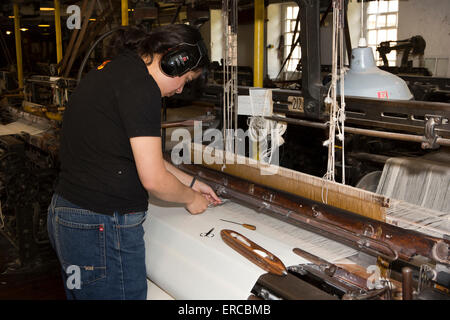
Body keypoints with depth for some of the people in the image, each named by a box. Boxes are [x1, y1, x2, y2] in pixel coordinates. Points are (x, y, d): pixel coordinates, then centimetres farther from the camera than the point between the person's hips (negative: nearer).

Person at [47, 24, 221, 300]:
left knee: (81, 294, 22)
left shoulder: (113, 69, 12)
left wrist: (190, 182, 22)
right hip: (102, 229, -10)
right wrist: (191, 198, 1)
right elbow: (153, 179, -19)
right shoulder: (140, 85, -18)